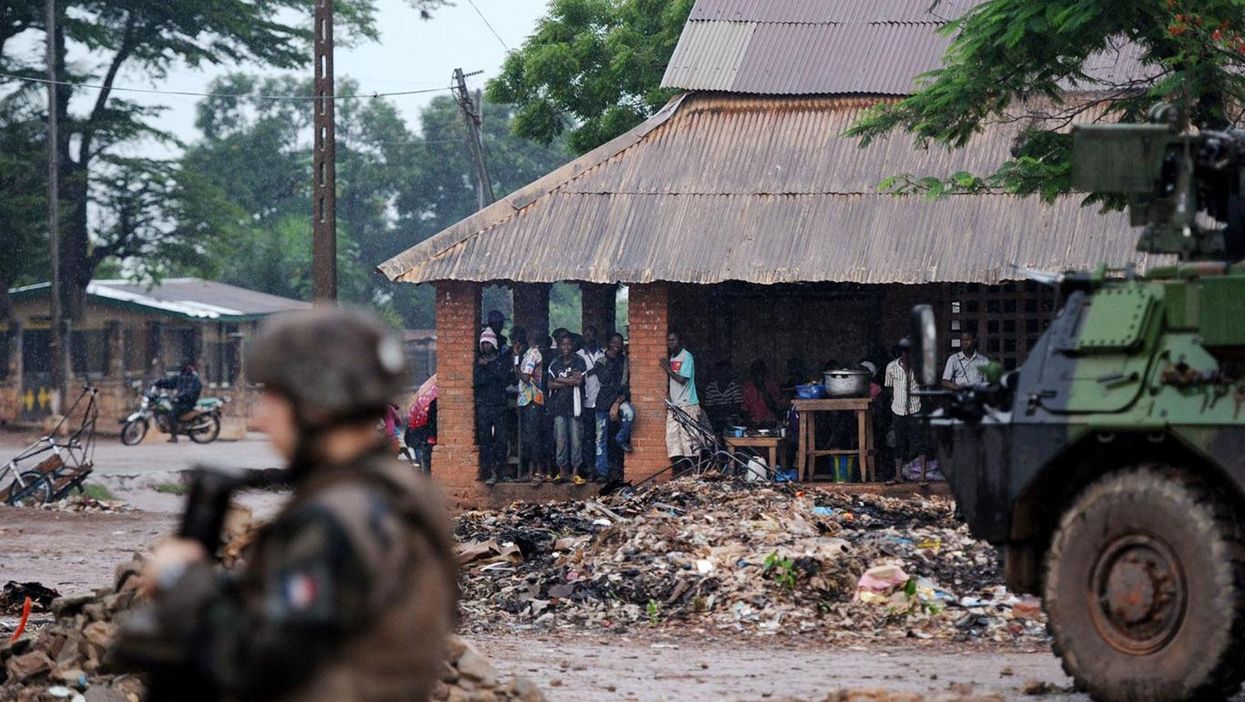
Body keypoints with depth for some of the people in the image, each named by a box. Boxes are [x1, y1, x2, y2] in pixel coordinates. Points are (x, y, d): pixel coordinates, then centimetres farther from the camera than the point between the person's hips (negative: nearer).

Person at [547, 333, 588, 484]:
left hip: (574, 404, -2)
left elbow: (579, 381, -8)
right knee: (560, 439, -1)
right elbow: (551, 384, 1)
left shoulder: (579, 361, 4)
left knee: (576, 439, -5)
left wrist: (561, 379, -2)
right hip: (559, 405, 2)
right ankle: (562, 471, 4)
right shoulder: (555, 364, 12)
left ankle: (575, 472, -3)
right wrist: (570, 380, -6)